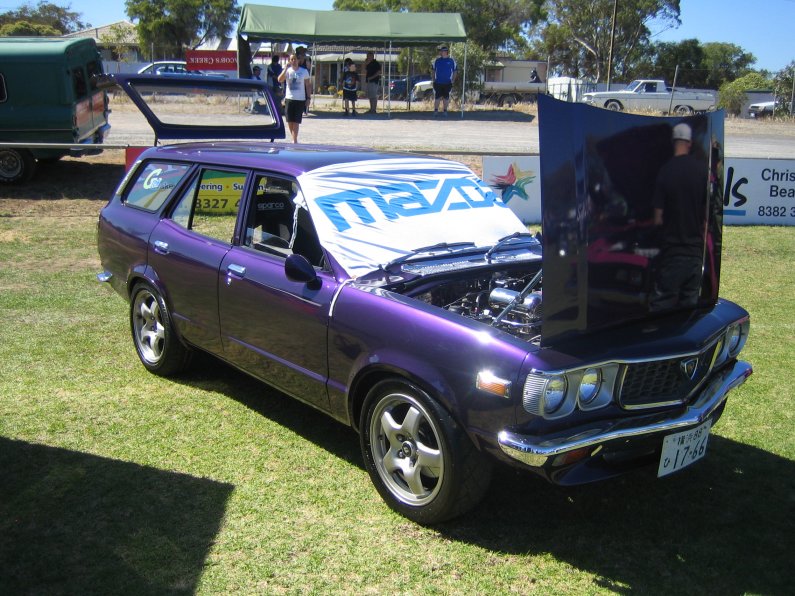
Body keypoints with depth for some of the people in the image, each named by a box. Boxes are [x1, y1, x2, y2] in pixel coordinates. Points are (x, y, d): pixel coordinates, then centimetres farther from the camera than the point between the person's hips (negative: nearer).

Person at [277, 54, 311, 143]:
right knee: (289, 121, 6)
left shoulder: (304, 71, 3)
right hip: (289, 99, 2)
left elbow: (307, 85, 7)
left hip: (300, 99, -2)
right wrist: (286, 69, -18)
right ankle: (294, 139, 21)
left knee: (296, 121, -6)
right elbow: (280, 80, -12)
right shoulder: (287, 71, 4)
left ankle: (294, 140, -7)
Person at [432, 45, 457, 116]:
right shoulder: (437, 61, 4)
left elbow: (454, 71, 8)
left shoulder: (451, 61, 2)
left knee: (446, 98, 5)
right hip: (438, 83, 0)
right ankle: (435, 110, 8)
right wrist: (434, 79, 4)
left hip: (447, 83, 0)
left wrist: (453, 80, 0)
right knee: (437, 97, -1)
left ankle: (445, 111, 15)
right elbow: (433, 71, 12)